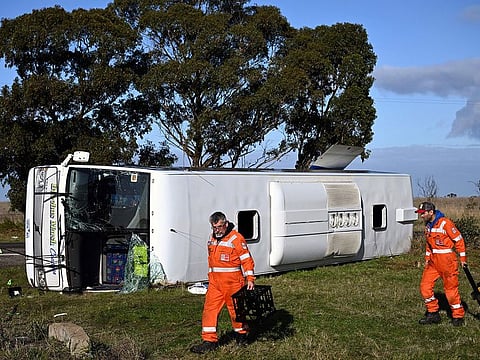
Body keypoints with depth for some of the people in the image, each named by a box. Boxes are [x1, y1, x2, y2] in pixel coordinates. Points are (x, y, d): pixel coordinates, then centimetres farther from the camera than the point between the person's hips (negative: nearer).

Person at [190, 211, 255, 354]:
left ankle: (242, 335, 28)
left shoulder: (236, 238, -10)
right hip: (215, 282, 6)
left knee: (236, 309, 7)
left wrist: (250, 278, -18)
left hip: (233, 282, -6)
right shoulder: (212, 239, 13)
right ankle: (209, 341, 3)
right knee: (210, 309, -1)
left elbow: (246, 259, -12)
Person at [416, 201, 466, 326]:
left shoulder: (445, 223, -15)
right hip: (433, 260, 8)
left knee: (451, 288, -2)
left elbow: (458, 239, -11)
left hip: (447, 260, -8)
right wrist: (427, 258, 17)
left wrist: (462, 258, -9)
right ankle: (433, 314, 13)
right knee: (425, 286, 1)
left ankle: (458, 316, 12)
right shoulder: (427, 225, 10)